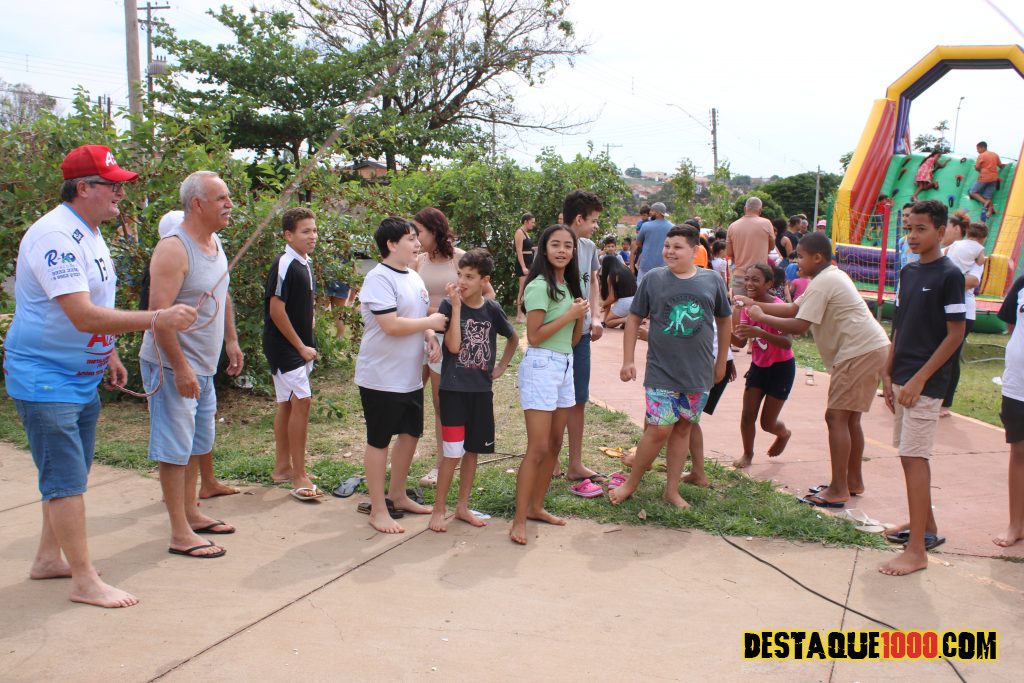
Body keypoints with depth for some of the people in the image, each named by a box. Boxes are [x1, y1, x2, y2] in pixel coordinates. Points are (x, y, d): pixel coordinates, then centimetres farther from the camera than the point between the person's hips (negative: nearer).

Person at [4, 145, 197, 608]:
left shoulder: (90, 233, 11)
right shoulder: (55, 235, -22)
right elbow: (83, 315, -30)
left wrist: (108, 354, 20)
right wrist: (157, 320, -31)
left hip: (83, 377, 10)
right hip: (45, 379, -10)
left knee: (71, 476, 17)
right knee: (66, 479, -4)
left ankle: (48, 558, 32)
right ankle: (85, 580, 4)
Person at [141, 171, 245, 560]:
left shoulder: (215, 243, 10)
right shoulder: (173, 248, -19)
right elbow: (160, 313, -24)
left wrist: (231, 341, 18)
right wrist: (180, 368, -25)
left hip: (203, 366, 9)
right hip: (174, 366, -9)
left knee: (198, 444, 18)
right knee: (175, 449, -2)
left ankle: (191, 513, 32)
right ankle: (180, 534, 5)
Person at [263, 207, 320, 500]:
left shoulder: (306, 264, 10)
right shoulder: (284, 265, -17)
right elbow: (276, 309, -20)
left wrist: (308, 343, 13)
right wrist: (301, 347, -15)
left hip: (300, 346, 9)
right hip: (284, 346, -9)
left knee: (288, 404, 14)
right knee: (301, 402, -12)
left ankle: (282, 466, 25)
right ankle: (298, 477, -6)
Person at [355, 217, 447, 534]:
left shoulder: (413, 276, 10)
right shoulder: (379, 279, -18)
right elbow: (392, 326, -26)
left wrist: (430, 338, -2)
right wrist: (431, 323, -15)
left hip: (411, 377, 9)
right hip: (381, 377, -9)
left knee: (410, 433, 17)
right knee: (379, 441, 3)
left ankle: (398, 496, 35)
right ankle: (378, 509, 15)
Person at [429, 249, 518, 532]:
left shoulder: (492, 309, 2)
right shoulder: (449, 305, -7)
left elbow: (513, 338, 18)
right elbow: (453, 346, -19)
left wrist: (501, 367, 9)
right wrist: (456, 306, -20)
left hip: (481, 391, 4)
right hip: (454, 389, -4)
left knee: (473, 450, 12)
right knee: (453, 453, -6)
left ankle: (462, 507, 25)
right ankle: (438, 510, 8)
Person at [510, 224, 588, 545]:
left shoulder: (568, 286, 12)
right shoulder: (540, 286, -13)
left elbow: (573, 339, 14)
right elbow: (534, 336, -18)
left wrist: (581, 316, -4)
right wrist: (570, 314, -16)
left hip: (565, 366, 9)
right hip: (541, 366, -9)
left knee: (554, 444, 13)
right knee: (538, 448, -10)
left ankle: (536, 507, 25)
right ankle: (519, 521, -4)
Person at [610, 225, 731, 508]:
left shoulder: (712, 281, 1)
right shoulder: (653, 279, -4)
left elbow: (724, 321, 13)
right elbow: (634, 319, 2)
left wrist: (721, 362, 15)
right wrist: (628, 361, -3)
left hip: (699, 374, 2)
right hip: (661, 372, -2)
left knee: (682, 429, 11)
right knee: (659, 430, -4)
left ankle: (672, 491, 23)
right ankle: (631, 483, 16)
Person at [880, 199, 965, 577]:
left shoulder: (949, 275, -11)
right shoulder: (908, 272, 11)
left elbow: (955, 335, -13)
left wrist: (919, 379, -16)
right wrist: (888, 374, 10)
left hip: (926, 382, -7)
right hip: (903, 378, 8)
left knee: (914, 457, -9)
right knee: (910, 456, 15)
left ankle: (917, 550, -5)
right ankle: (925, 525, 31)